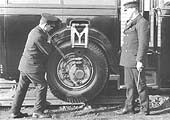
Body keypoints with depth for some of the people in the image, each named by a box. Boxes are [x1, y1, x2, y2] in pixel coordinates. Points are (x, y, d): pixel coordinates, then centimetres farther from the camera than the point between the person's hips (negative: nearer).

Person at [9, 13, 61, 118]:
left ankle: (15, 111, 21)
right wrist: (50, 42, -2)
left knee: (22, 88, 14)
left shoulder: (35, 31, 11)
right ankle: (38, 111, 9)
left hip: (25, 66, 10)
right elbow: (48, 51, -17)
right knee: (42, 86, 3)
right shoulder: (39, 36, -22)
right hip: (33, 67, -10)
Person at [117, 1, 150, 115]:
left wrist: (139, 61, -21)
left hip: (136, 60, -8)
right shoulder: (130, 23, 17)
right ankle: (129, 107, 18)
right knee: (129, 85, 11)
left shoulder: (142, 23, -11)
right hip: (128, 60, 9)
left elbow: (143, 44, -17)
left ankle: (145, 109, 11)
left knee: (140, 85, 0)